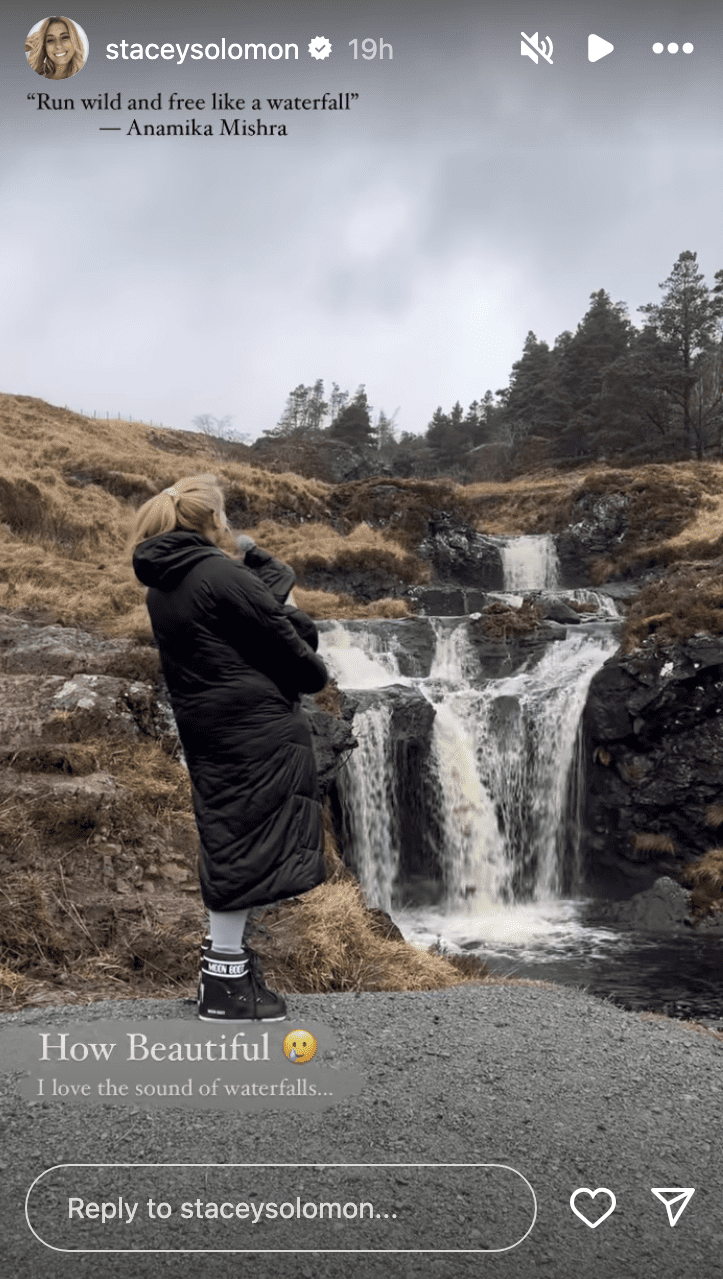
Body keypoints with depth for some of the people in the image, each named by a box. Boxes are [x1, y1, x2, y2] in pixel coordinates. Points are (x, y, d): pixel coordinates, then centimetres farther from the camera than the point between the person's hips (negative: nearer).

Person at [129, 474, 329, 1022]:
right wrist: (315, 673, 6)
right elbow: (279, 637, -10)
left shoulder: (162, 587, 11)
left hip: (205, 724, 9)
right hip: (253, 724, -9)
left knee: (229, 834, 19)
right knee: (248, 839, -4)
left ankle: (225, 948, 31)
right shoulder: (221, 575, -16)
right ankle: (225, 983, 3)